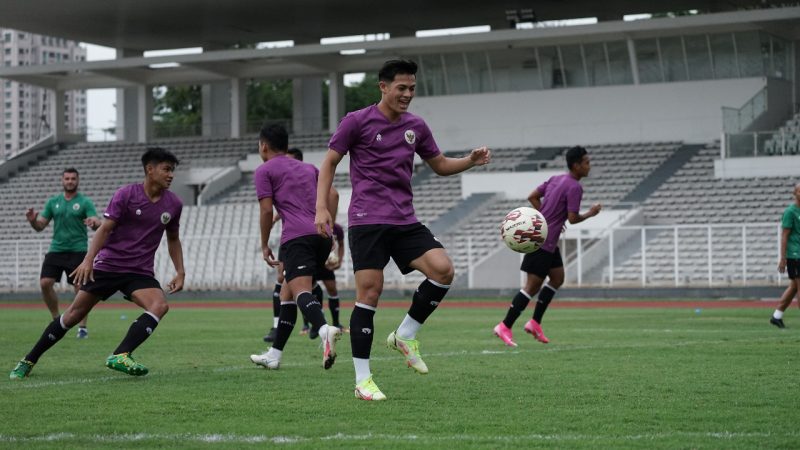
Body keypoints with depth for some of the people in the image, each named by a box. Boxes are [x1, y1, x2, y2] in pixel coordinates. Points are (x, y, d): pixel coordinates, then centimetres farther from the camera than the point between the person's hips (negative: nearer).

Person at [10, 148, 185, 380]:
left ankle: (120, 356, -33)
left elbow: (173, 239, 17)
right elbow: (105, 229, -13)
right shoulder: (125, 194, -10)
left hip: (140, 272, 3)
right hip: (107, 264, -3)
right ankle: (28, 361, 15)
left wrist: (180, 272, 9)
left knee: (160, 306, -27)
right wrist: (88, 259, -25)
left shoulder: (173, 204, 2)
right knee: (75, 313, 0)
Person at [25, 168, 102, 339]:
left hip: (78, 251, -3)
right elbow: (40, 226, 11)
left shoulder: (85, 202, 1)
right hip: (56, 249, 4)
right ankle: (56, 319, 11)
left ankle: (83, 327, 2)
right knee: (45, 283, -8)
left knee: (80, 288, -8)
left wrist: (94, 222, -34)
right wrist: (32, 220, -11)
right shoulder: (53, 202, 12)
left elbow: (98, 225, -10)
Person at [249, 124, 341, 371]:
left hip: (297, 236, -7)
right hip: (321, 235, 7)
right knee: (287, 292, 17)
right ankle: (275, 354, 20)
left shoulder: (264, 170, 10)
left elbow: (266, 210, 2)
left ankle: (324, 329, -52)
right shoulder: (309, 168, 29)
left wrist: (264, 245, 10)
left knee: (301, 290, -22)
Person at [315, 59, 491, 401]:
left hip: (404, 221, 5)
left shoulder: (416, 126, 13)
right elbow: (329, 164, 2)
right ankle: (362, 379, -1)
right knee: (370, 292, -9)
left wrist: (471, 161, 3)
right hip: (367, 221, -5)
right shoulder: (357, 122, -2)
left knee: (442, 269, -16)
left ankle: (405, 335, 4)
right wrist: (321, 208, -9)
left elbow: (440, 165, 22)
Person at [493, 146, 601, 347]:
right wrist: (591, 213, 0)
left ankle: (535, 323, 15)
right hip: (543, 242, -10)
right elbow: (572, 218, -17)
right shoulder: (574, 187, -15)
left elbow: (533, 197, 14)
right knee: (533, 286, -6)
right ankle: (505, 327, -3)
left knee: (557, 278, 15)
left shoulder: (556, 179, 10)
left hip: (549, 242, 10)